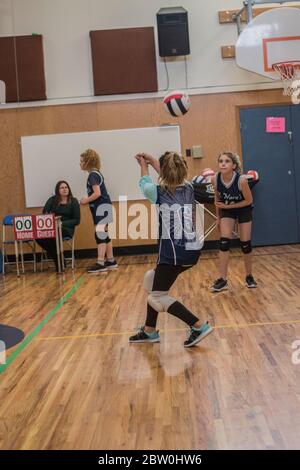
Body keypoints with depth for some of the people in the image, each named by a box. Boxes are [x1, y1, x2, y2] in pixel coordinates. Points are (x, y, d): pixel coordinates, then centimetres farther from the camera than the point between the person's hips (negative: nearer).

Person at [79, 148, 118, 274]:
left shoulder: (93, 175, -13)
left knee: (100, 235, -10)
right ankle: (111, 261, 20)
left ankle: (100, 264, -10)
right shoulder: (96, 173, 17)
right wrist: (88, 200, 10)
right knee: (104, 235, 13)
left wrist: (86, 200, -9)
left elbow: (97, 193, -21)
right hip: (102, 207, 10)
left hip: (101, 207, -10)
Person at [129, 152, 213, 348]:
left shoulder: (159, 192, -7)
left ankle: (199, 326, -2)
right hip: (192, 250, 7)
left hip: (173, 253, -7)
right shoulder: (189, 188, 6)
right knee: (153, 280, 23)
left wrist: (143, 165, 36)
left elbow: (145, 183, 18)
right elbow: (171, 177, 28)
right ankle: (150, 331, 29)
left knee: (158, 297, 7)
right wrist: (153, 161, 38)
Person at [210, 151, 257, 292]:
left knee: (245, 244, 3)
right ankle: (223, 280, -4)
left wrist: (229, 206, -24)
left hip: (244, 210, -2)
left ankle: (249, 276, 22)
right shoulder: (215, 179, -22)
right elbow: (217, 198, -3)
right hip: (227, 210, 2)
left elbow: (249, 200, -19)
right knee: (224, 242, -9)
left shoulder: (241, 179, -32)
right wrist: (218, 217, 2)